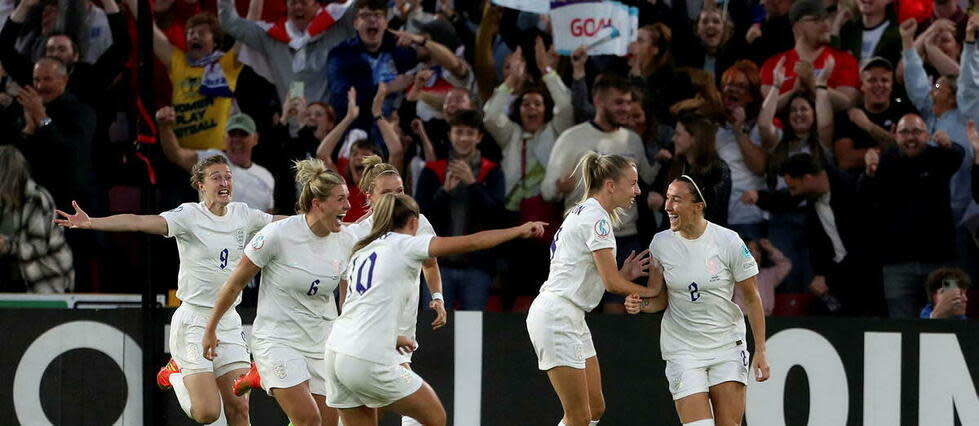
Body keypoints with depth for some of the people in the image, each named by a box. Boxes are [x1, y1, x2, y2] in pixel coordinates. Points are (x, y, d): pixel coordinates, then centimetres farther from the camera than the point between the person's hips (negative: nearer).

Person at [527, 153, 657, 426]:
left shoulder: (587, 212, 17)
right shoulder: (596, 217, -13)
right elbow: (611, 282, -15)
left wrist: (623, 275, 2)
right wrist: (652, 292, -1)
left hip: (571, 319, 10)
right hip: (557, 317, -10)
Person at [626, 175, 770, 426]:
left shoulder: (729, 242, -9)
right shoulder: (660, 243, -2)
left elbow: (752, 299, -1)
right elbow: (660, 299, 8)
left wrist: (760, 350, -4)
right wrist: (640, 304, -15)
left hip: (727, 346, -1)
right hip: (682, 347, 1)